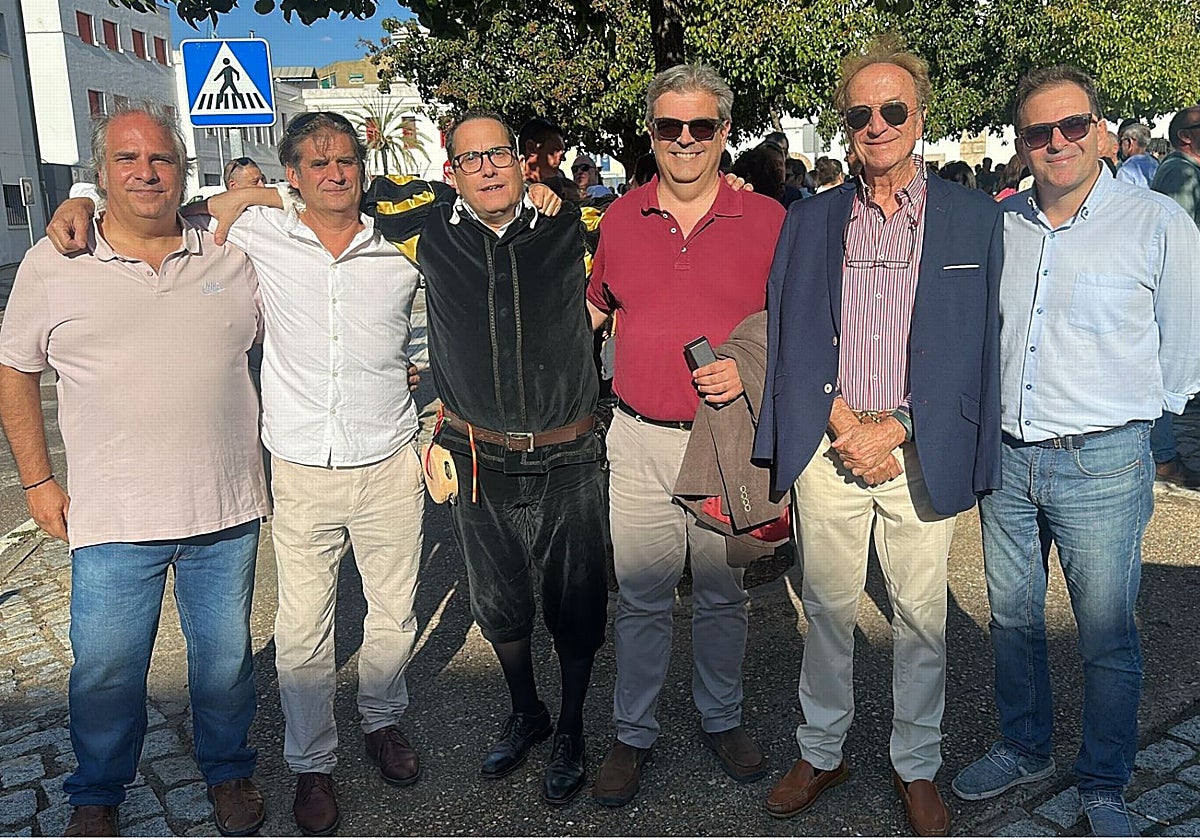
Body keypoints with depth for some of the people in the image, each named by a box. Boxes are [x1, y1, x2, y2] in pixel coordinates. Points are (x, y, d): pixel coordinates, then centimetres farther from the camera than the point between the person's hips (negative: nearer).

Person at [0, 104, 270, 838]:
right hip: (113, 521, -1)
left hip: (228, 508, 1)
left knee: (227, 658, 15)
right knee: (106, 671, 11)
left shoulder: (230, 259, 2)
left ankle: (228, 770, 38)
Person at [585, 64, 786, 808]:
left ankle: (722, 719, 35)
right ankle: (634, 735, 27)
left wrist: (751, 370, -13)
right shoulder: (620, 220, 6)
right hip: (640, 439, 2)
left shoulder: (765, 219, -1)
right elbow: (596, 306, 22)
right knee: (641, 597, 10)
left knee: (724, 593, 14)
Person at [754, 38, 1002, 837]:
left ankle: (918, 767, 31)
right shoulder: (810, 221, 6)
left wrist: (891, 430, -10)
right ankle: (822, 753, 31)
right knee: (827, 611, 12)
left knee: (922, 618, 10)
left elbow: (970, 351, -2)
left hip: (924, 455, -1)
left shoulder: (975, 217, 2)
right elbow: (795, 342, 2)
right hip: (827, 449, 1)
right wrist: (844, 426, -9)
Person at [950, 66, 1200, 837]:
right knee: (1013, 617, 16)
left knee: (1107, 635, 6)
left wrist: (1127, 416, 9)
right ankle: (1026, 749, 38)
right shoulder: (997, 224, 4)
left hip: (1102, 463, -4)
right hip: (1006, 455, 4)